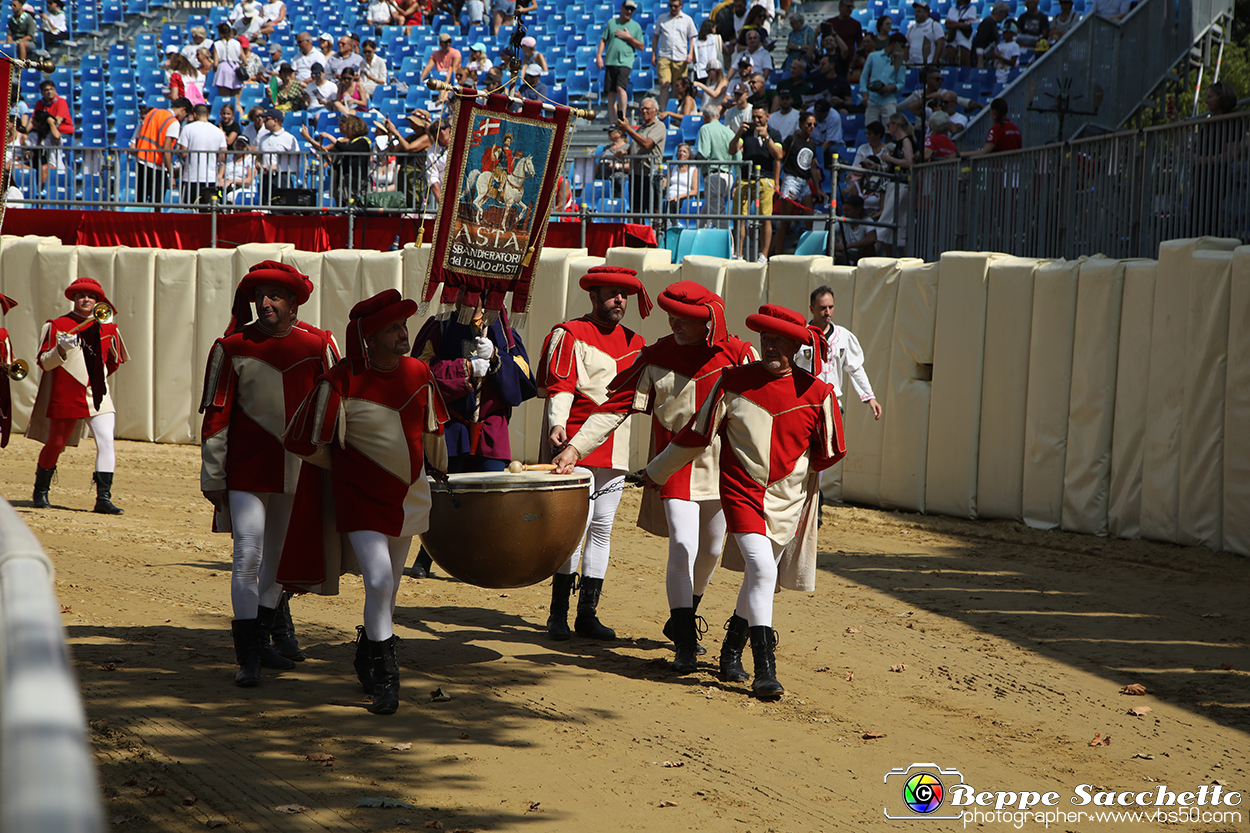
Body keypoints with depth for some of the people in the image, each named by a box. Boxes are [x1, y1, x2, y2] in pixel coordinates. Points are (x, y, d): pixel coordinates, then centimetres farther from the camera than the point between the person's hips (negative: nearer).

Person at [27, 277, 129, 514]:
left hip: (98, 395, 3)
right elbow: (43, 362, -3)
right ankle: (40, 493, 25)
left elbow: (115, 360, 25)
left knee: (106, 442, -12)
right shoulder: (57, 325, 0)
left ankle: (103, 498, -12)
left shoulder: (106, 327, 10)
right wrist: (61, 348, -20)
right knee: (55, 444, 4)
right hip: (66, 394, -3)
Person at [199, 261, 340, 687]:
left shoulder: (318, 345, 0)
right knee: (247, 555, -11)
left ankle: (265, 635, 32)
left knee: (278, 555, 15)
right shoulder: (232, 348, -4)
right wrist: (212, 477, -3)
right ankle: (248, 656, -8)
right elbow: (216, 416, -1)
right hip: (247, 469, -3)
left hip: (298, 469, 3)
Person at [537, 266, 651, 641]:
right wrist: (556, 424, -27)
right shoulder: (569, 335, -2)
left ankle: (587, 614, 12)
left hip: (616, 451, 6)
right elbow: (559, 386, -12)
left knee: (602, 528, 7)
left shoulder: (633, 342, 18)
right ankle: (558, 613, -3)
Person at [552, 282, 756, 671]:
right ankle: (685, 642, -10)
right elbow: (616, 405, -7)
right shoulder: (657, 358, -5)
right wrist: (576, 446, -18)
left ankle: (682, 620, 37)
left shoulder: (739, 355, -4)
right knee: (683, 546, -16)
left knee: (710, 551, 14)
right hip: (677, 467, -2)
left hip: (724, 469, 2)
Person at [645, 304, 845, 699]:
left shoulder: (817, 393, -5)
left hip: (789, 501, 2)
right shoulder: (733, 382, -4)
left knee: (759, 579, 13)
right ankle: (765, 670, -18)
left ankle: (731, 652, 37)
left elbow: (829, 452, 7)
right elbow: (697, 434, 7)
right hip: (741, 493, -2)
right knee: (762, 570, -19)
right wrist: (657, 473, 14)